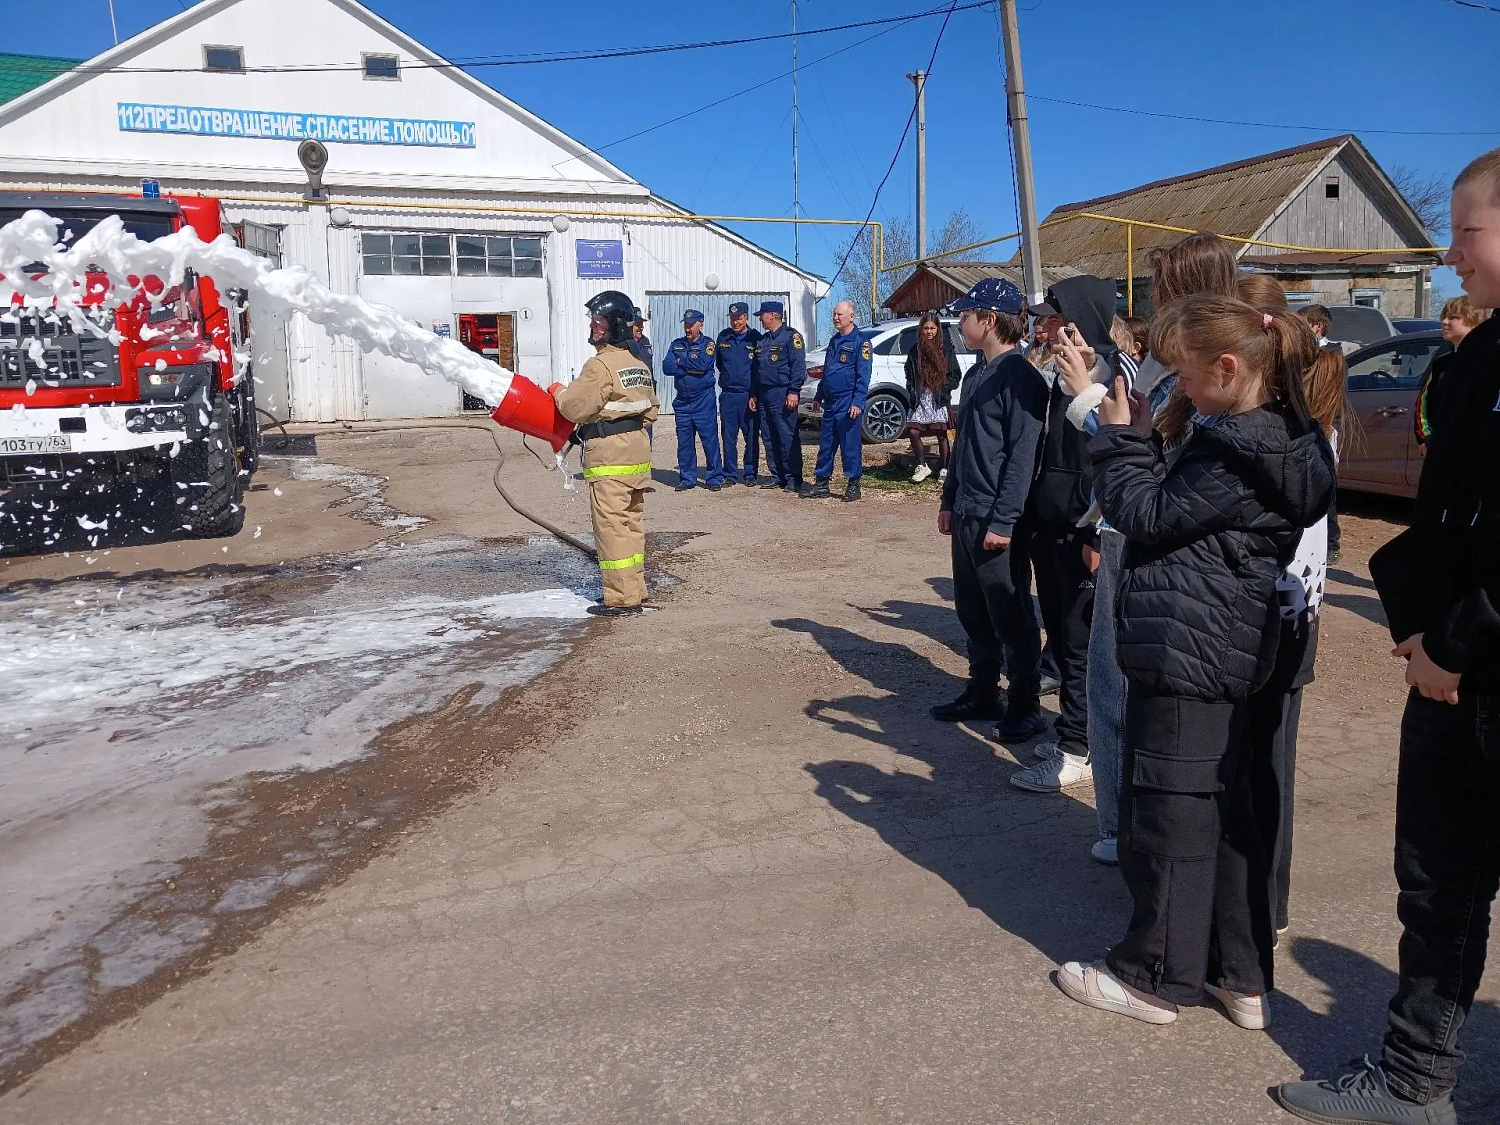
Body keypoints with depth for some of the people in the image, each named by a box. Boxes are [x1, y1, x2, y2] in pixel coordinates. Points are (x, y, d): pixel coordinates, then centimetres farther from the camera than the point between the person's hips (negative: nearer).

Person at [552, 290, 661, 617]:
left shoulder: (600, 364, -15)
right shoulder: (639, 364, 14)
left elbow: (575, 407, -15)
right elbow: (650, 410, 19)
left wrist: (559, 392, 4)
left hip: (608, 457, -9)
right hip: (638, 451, 9)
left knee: (612, 526, -4)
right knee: (631, 523, 14)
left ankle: (621, 598, -2)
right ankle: (635, 589, 21)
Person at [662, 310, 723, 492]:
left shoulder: (708, 344, 0)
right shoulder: (677, 345, 12)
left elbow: (703, 364, -18)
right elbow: (666, 367, -2)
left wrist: (680, 362, -6)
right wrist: (690, 368, -10)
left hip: (704, 400, -4)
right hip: (682, 400, 4)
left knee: (710, 439, -4)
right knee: (684, 442, 7)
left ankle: (715, 478, 4)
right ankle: (687, 479, 16)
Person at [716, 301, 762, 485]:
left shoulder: (755, 338, -1)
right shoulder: (723, 337, 9)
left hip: (748, 395, -3)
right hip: (727, 394, 3)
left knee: (751, 436, 1)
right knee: (729, 436, 5)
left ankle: (751, 474, 10)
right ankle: (730, 475, 12)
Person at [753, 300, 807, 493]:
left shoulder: (791, 336, -6)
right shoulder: (763, 340, 19)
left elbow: (798, 366, -13)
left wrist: (793, 392, -20)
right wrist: (754, 395, 19)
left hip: (782, 393, -8)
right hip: (764, 395, 8)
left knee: (788, 437, -8)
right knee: (769, 438, 9)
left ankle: (793, 478, -4)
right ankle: (777, 476, 16)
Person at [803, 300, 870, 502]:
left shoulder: (860, 342, -7)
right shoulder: (834, 341, 17)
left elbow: (863, 376, -13)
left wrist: (858, 402, -21)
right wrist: (819, 396, 22)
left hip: (848, 403, -8)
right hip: (830, 402, 8)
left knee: (850, 445, -3)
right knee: (825, 444, 10)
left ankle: (853, 485, 5)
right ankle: (821, 483, 17)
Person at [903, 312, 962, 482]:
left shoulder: (946, 350, 2)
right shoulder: (915, 351, 8)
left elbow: (956, 375, 4)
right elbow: (909, 377, 10)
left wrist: (944, 386, -10)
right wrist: (912, 394, -2)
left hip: (940, 400, -2)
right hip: (920, 400, 2)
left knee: (941, 435, 2)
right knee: (913, 432, -6)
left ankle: (943, 468, 14)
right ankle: (922, 466, 11)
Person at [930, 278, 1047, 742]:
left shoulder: (1020, 377, -14)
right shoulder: (977, 377, 14)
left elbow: (1024, 454, -19)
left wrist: (1003, 520, -22)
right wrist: (950, 502, 19)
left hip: (997, 521, -9)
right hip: (966, 516, 9)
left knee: (1011, 616, 2)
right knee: (972, 611, 16)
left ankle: (1025, 706, 15)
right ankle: (982, 693, 29)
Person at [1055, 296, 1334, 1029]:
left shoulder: (1234, 455, -19)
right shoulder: (1271, 440, 12)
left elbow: (1148, 516, -14)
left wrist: (1121, 438, -5)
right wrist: (1139, 441, 8)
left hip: (1184, 653, -10)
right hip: (1225, 655, 10)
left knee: (1168, 817, 2)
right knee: (1223, 815, 17)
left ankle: (1155, 978, 17)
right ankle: (1241, 976, 29)